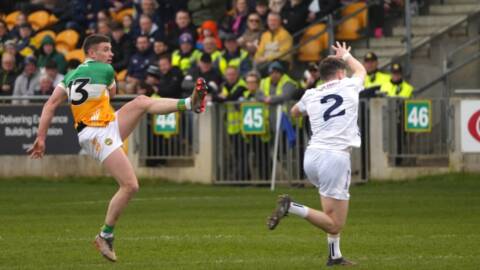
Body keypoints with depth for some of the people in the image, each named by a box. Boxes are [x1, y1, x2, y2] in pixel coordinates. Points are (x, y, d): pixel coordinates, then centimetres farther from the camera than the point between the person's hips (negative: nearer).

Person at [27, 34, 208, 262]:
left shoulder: (71, 75, 12)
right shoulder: (105, 70, -6)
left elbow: (50, 105, 6)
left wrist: (40, 138, 5)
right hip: (99, 135, -9)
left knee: (142, 102, 3)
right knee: (130, 186, -12)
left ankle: (189, 103, 5)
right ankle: (105, 236, -6)